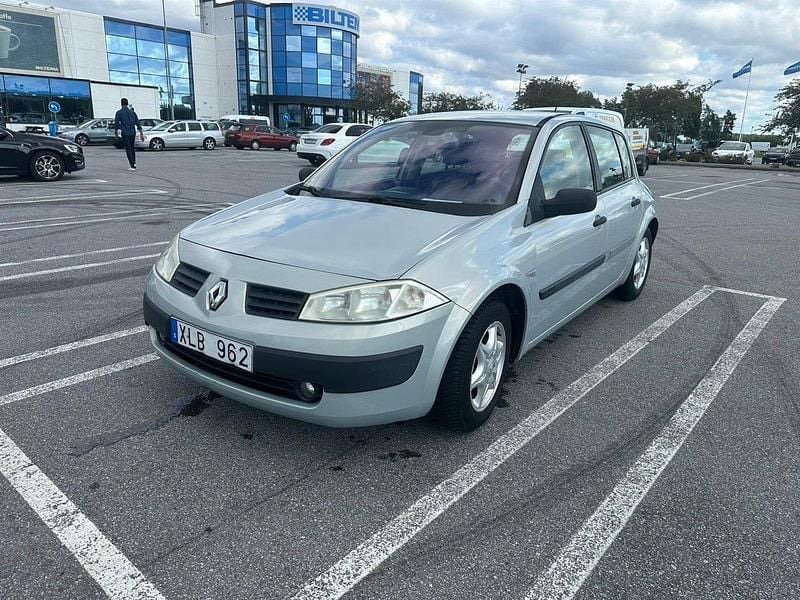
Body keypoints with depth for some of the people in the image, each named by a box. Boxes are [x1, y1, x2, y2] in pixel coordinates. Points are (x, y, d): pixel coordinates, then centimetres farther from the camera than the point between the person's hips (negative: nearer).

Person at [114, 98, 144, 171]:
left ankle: (132, 166, -8)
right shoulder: (132, 112, 8)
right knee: (132, 148, 17)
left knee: (128, 149, -2)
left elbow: (116, 124, -1)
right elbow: (137, 123, 6)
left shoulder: (119, 113, -2)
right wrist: (141, 133, 7)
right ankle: (134, 163, 21)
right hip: (133, 133, 4)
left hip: (125, 133, -4)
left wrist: (117, 133, 13)